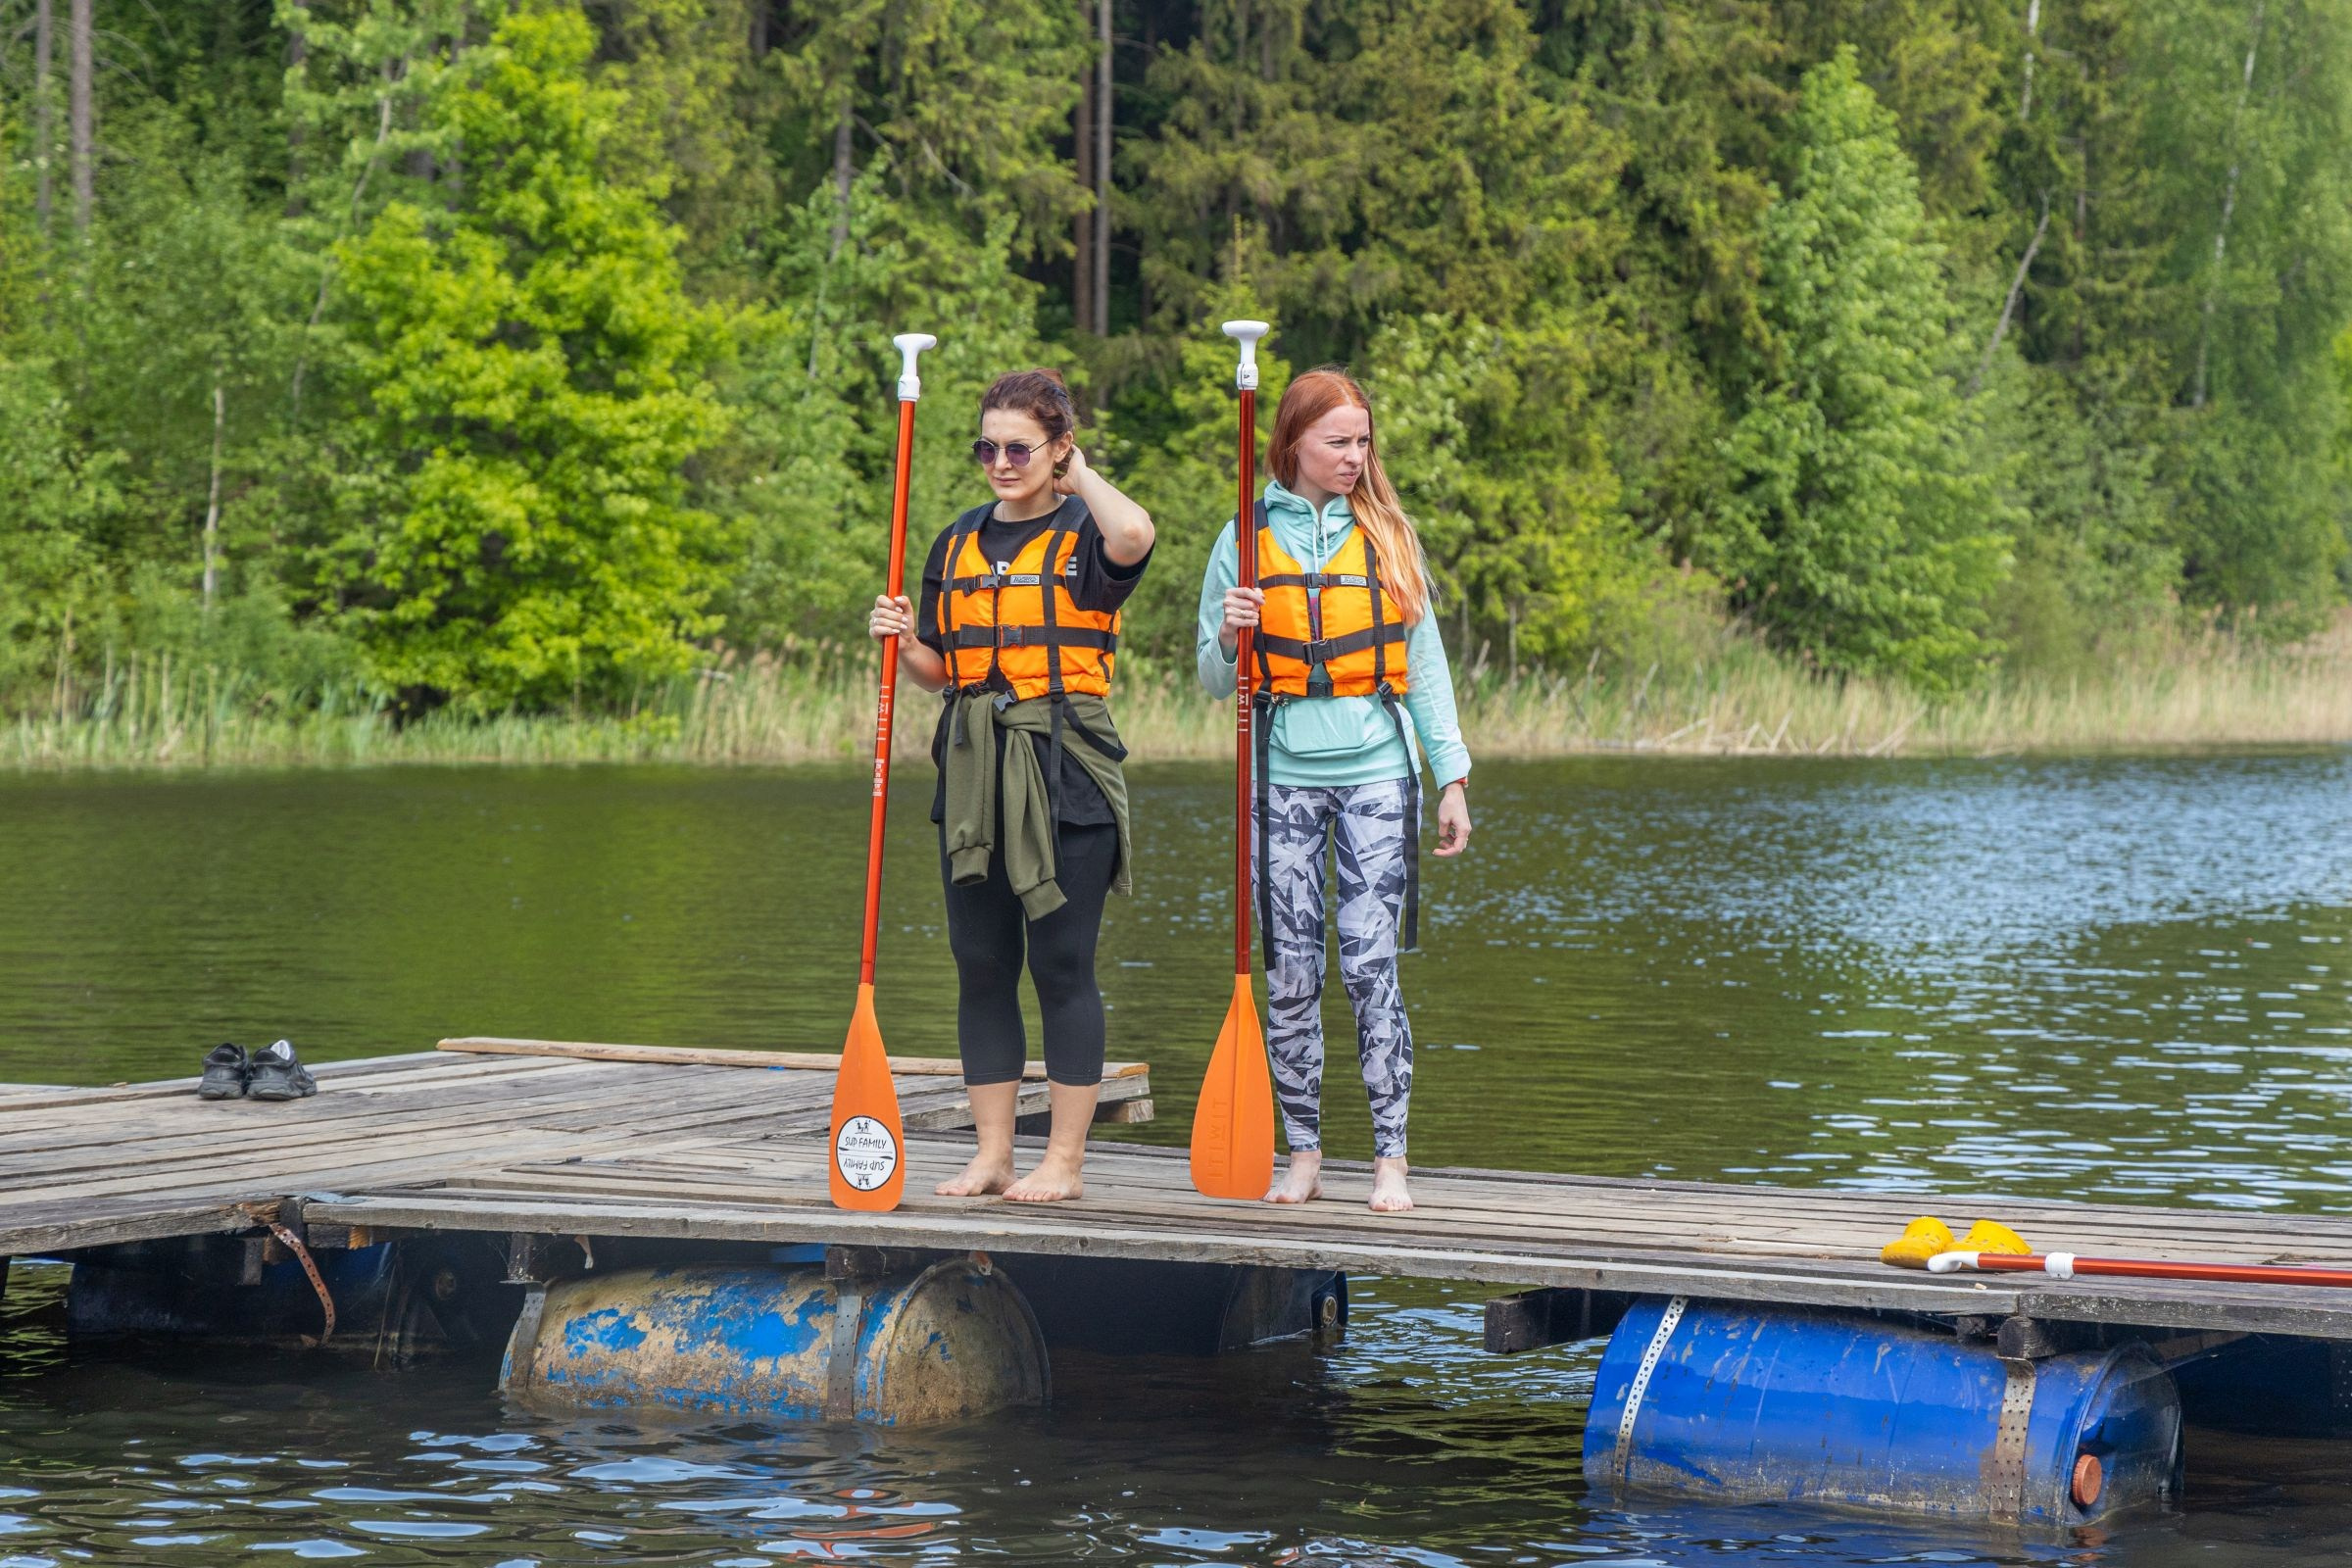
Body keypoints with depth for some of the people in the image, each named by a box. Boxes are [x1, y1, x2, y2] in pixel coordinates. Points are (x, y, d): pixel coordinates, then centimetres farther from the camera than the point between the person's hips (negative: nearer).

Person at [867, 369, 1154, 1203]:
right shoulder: (958, 543, 13)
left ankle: (1065, 1160, 4)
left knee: (1062, 965, -2)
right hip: (974, 773, 6)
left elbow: (1134, 534, -30)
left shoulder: (1084, 535, -4)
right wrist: (903, 641, -4)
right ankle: (992, 1155, 14)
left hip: (1065, 773, -6)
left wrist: (1080, 475, -12)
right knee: (981, 965, 7)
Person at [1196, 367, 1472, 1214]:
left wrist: (1453, 776, 5)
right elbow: (1216, 681, 10)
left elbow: (1425, 663, 11)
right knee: (1291, 976, 1)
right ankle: (1303, 1154, 11)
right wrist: (1231, 636, -13)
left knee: (1370, 967, -7)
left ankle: (1391, 1159, -3)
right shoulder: (1245, 539, 6)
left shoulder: (1386, 535, 9)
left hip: (1377, 771, 0)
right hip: (1284, 774, 0)